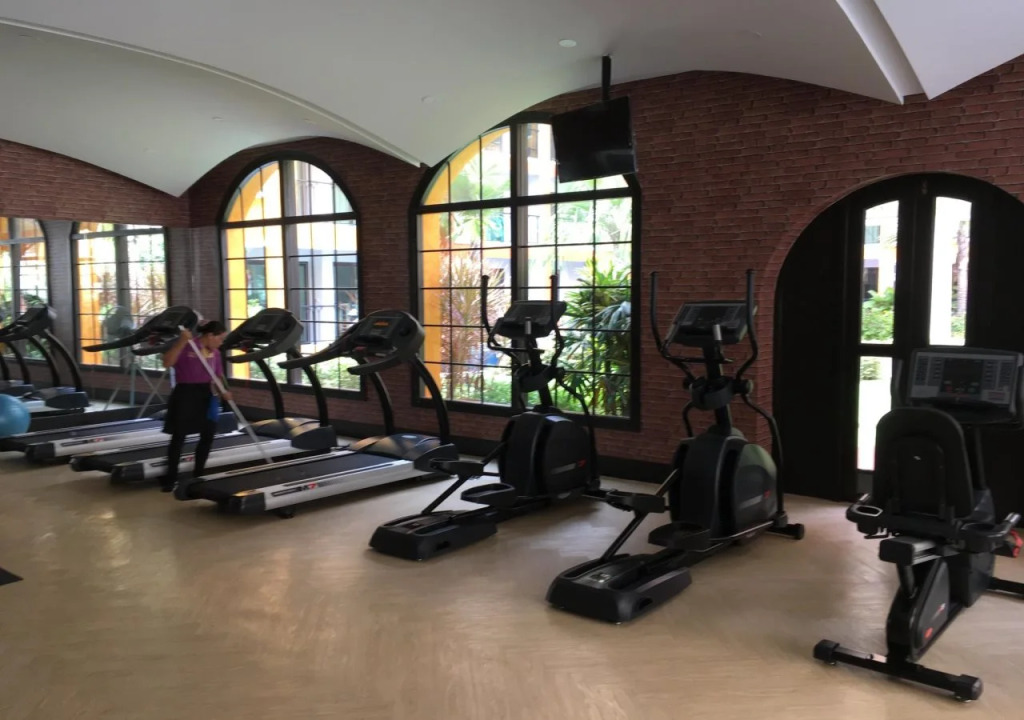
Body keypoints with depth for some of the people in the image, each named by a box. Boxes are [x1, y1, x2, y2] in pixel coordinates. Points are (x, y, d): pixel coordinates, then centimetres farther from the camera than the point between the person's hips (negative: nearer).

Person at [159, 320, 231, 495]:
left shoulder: (215, 353, 7)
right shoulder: (187, 347, -13)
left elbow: (218, 375, 12)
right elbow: (167, 363, -24)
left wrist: (224, 391, -7)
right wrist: (182, 342, -31)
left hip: (207, 395, 7)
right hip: (185, 394, -7)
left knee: (208, 435, 9)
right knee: (179, 437, 1)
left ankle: (198, 474, 24)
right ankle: (170, 479, 10)